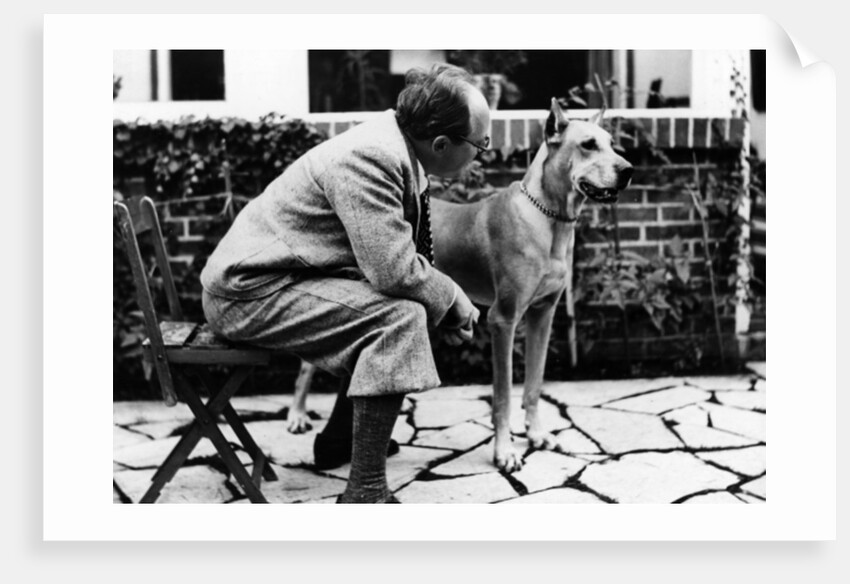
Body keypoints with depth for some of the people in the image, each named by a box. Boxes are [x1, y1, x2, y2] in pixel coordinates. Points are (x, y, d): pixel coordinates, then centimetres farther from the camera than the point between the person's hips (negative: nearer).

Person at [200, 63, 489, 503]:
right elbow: (395, 270, -28)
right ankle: (366, 491, -20)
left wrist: (447, 303, 1)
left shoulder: (396, 150, 5)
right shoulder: (368, 158, -24)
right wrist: (455, 301, -11)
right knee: (400, 316, -22)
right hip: (250, 293, -10)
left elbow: (396, 256, 14)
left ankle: (339, 439, 29)